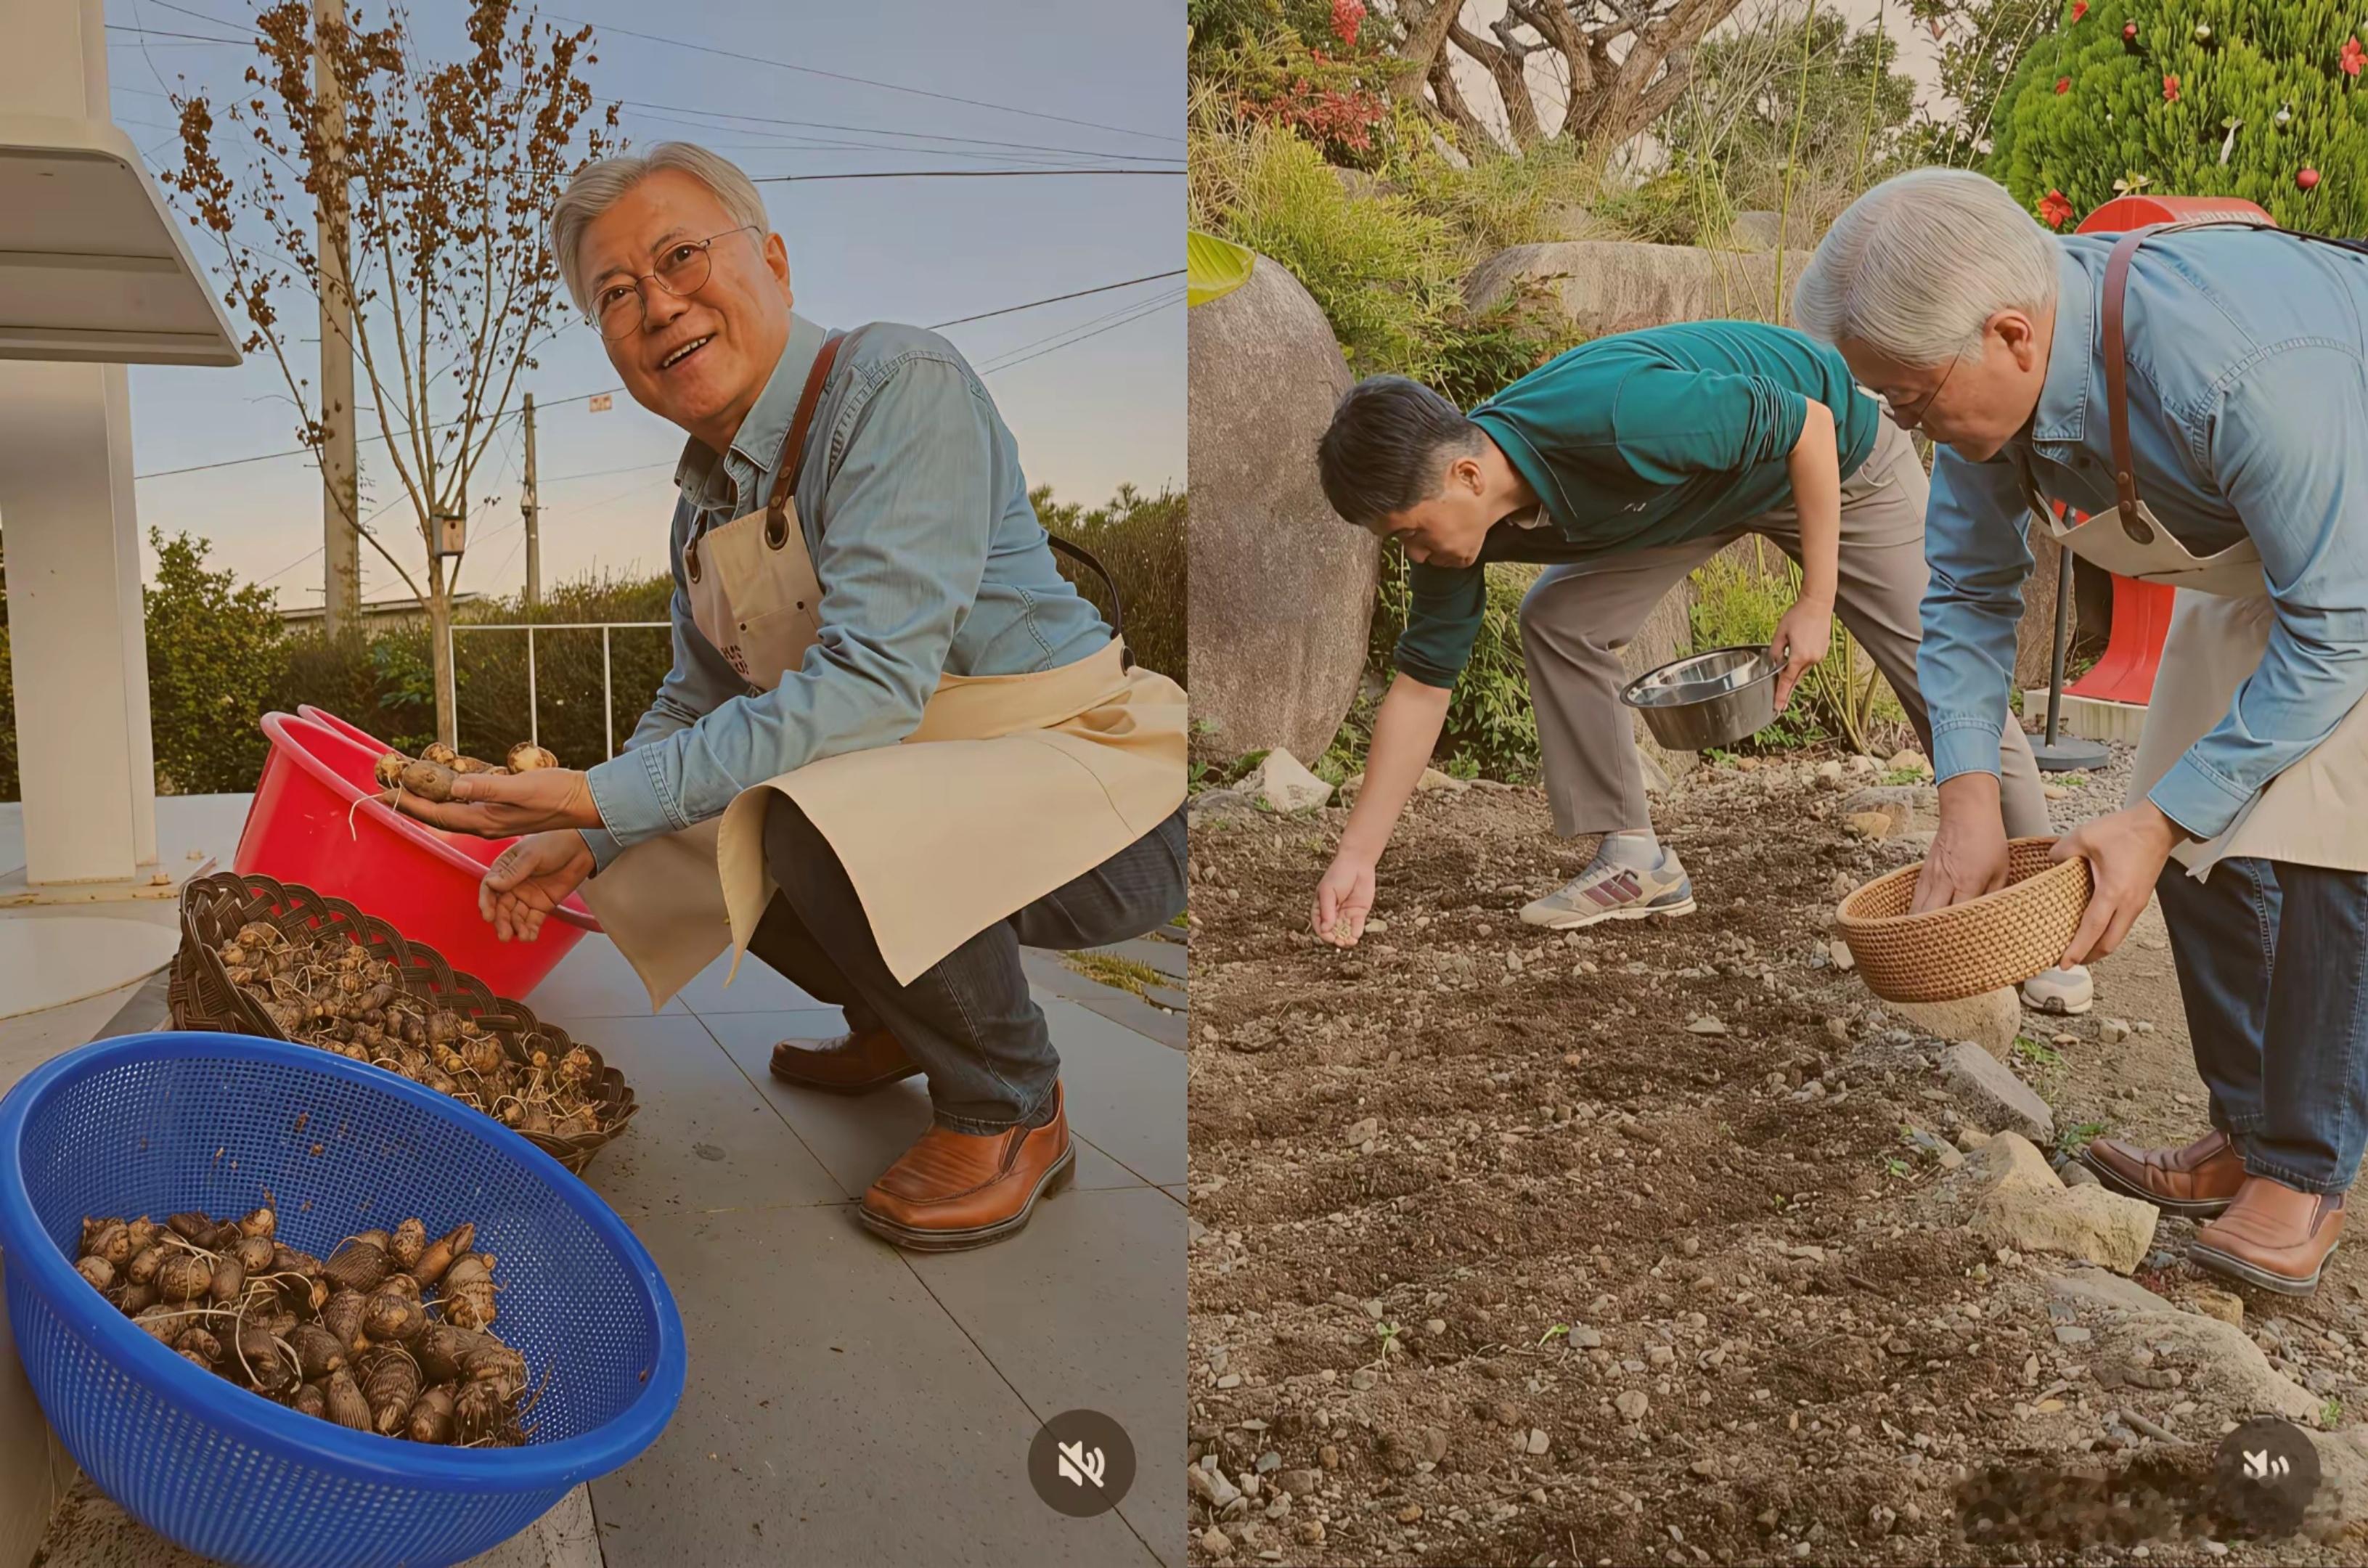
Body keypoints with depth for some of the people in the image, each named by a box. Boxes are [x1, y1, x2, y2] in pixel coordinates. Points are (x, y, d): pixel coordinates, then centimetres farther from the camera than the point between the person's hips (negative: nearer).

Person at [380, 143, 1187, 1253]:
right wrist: (582, 839, -1)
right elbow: (695, 703, 16)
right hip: (905, 782, 9)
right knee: (667, 838, 9)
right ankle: (894, 1018, 25)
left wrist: (608, 798, -29)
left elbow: (872, 683, -30)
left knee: (830, 818, -34)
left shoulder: (899, 385, -20)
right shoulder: (704, 492, 7)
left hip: (1095, 790, -8)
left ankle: (1010, 1111, -8)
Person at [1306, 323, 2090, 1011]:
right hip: (1701, 486, 6)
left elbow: (1810, 423, -28)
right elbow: (1423, 683, -14)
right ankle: (1635, 860, 1)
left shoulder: (1614, 414, -44)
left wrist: (1817, 599, -24)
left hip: (1833, 456, -5)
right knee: (1557, 620, -9)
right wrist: (1357, 855, -16)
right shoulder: (1455, 513, -22)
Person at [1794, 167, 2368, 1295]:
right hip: (2253, 551, 7)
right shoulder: (1994, 375, -20)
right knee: (2205, 840, 4)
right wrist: (1969, 799, -17)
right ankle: (2246, 1133, 18)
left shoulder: (2236, 375, -43)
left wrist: (2159, 820, -33)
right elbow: (1968, 591, -7)